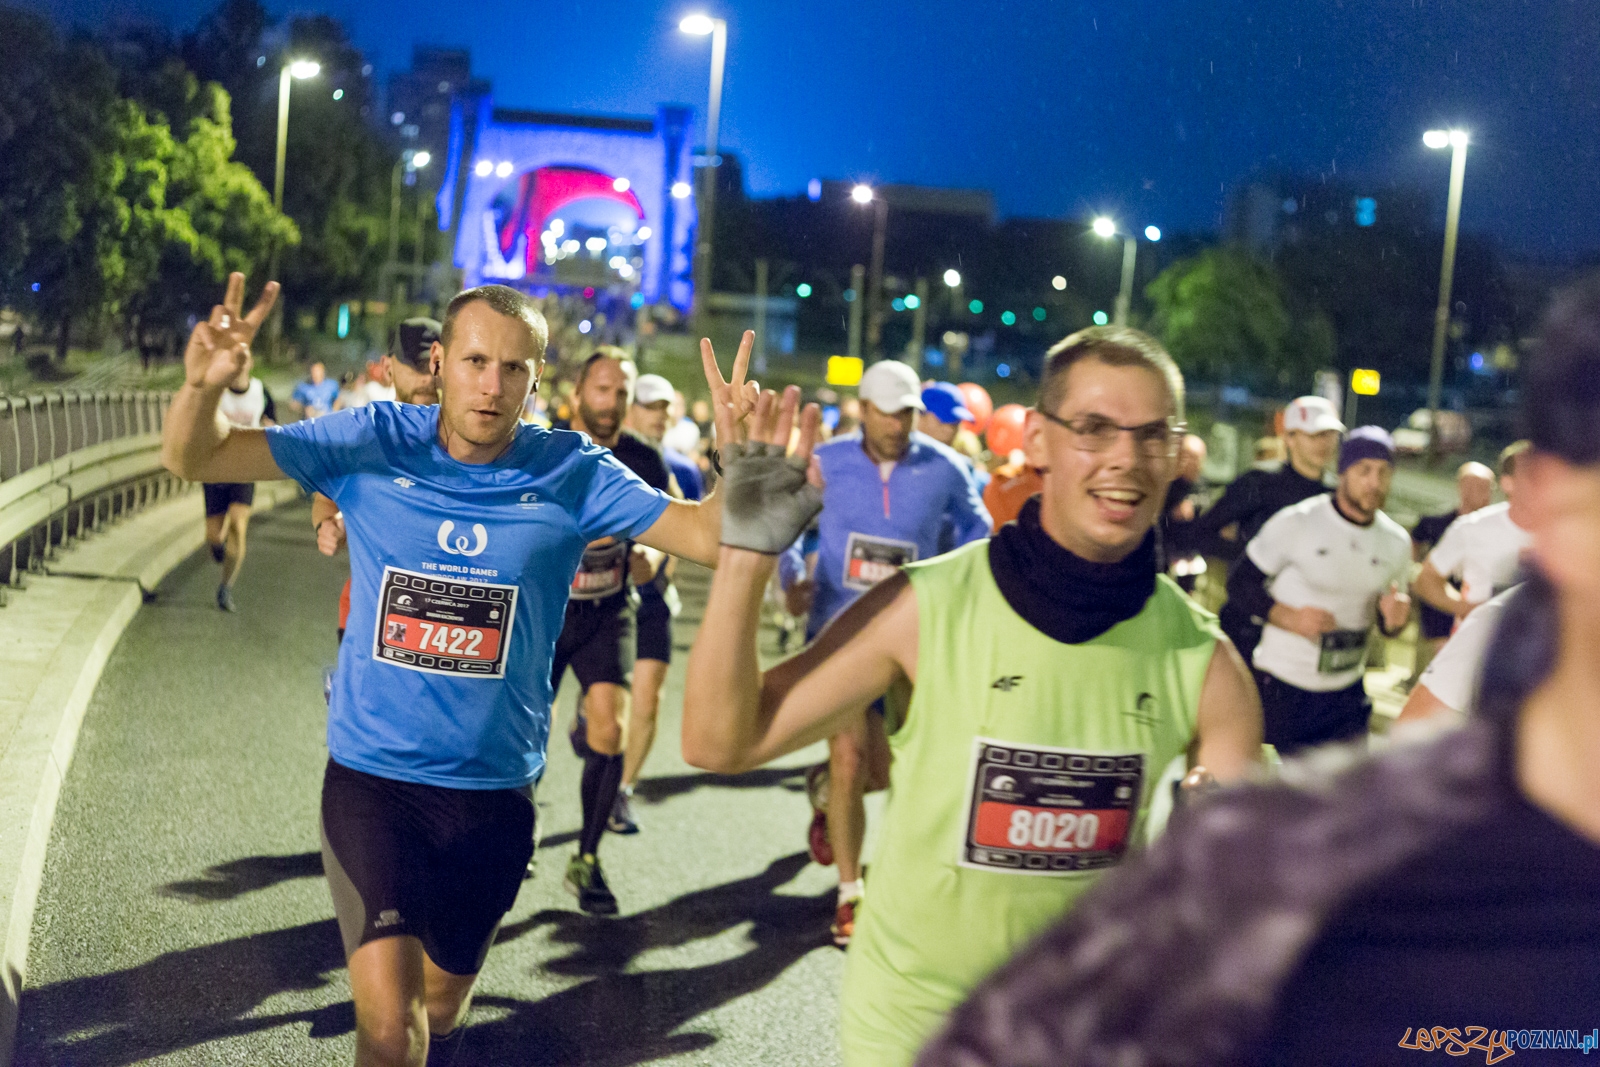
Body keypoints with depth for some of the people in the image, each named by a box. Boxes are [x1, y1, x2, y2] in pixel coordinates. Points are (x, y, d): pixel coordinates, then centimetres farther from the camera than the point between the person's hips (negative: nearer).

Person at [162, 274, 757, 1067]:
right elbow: (192, 460, -8)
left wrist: (740, 459, -34)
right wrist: (203, 387, -31)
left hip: (495, 790, 2)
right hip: (371, 773, -1)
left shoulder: (569, 473, -8)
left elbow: (712, 537, -13)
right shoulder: (371, 444, -8)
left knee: (444, 997, 22)